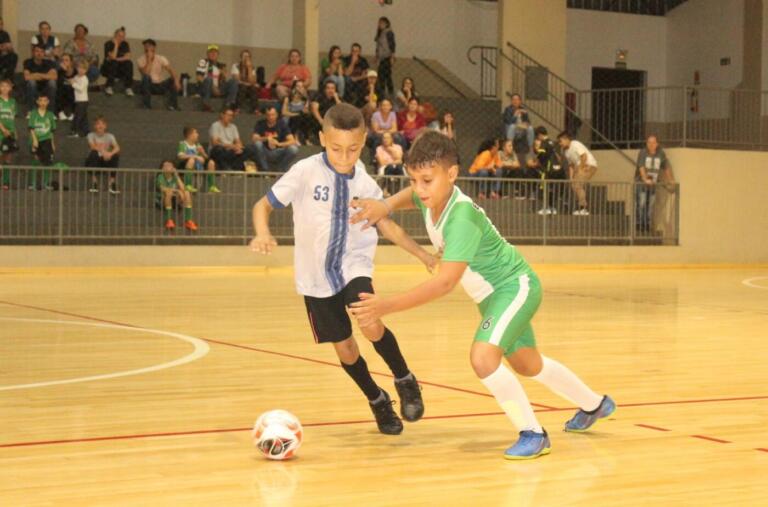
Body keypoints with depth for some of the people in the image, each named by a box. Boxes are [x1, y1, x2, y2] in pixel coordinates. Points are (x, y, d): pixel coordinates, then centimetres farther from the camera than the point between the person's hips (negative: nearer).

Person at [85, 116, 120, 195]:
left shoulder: (109, 136, 0)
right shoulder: (91, 135, -3)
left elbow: (117, 148, -17)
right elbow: (92, 146, -23)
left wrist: (110, 153, -38)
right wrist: (103, 151, -39)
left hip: (106, 161, 1)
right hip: (94, 161, -1)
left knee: (116, 155, -27)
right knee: (94, 153, -34)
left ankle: (112, 183, -23)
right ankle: (94, 184, -31)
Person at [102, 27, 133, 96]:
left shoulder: (125, 44, 2)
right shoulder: (109, 44, -9)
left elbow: (127, 57, -10)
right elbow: (113, 57, -22)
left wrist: (116, 59, -19)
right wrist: (116, 45, -22)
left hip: (120, 71, 3)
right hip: (108, 69, -3)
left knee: (129, 63, -25)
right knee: (113, 62, -34)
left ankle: (129, 88, -26)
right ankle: (109, 87, -31)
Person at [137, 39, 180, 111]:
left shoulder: (161, 59, -6)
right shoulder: (141, 60, -12)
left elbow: (171, 71, -18)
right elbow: (145, 74, -29)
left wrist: (176, 80, -37)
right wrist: (149, 60, -28)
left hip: (160, 85, 2)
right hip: (149, 86, -2)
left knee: (173, 80, -23)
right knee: (146, 77, -34)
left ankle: (173, 106, -20)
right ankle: (147, 106, -30)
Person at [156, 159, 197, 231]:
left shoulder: (175, 177, 8)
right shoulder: (160, 177, -4)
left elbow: (182, 188, -8)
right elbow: (163, 189, -22)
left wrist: (176, 175, -7)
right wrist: (177, 191, -27)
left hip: (175, 201, 4)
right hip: (163, 201, -4)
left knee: (187, 193, -22)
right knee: (168, 192, -35)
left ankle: (188, 221, -28)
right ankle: (169, 220, -37)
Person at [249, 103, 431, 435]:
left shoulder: (365, 183, -7)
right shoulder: (305, 172, -16)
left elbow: (387, 225, 9)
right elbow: (264, 205, -10)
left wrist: (423, 255, 5)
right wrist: (263, 235, -29)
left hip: (354, 265, 0)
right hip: (316, 275, 0)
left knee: (372, 327, -24)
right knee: (345, 348, 7)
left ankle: (404, 381, 4)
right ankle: (378, 401, 34)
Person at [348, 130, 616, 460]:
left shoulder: (461, 217, -36)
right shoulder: (432, 199, -12)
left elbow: (445, 283, -43)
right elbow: (411, 196, 15)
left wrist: (386, 306, -47)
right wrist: (385, 205, -8)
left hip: (514, 287, -9)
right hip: (493, 293, 9)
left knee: (482, 356, -30)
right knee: (527, 364, 25)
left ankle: (533, 434, -13)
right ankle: (594, 405, 49)